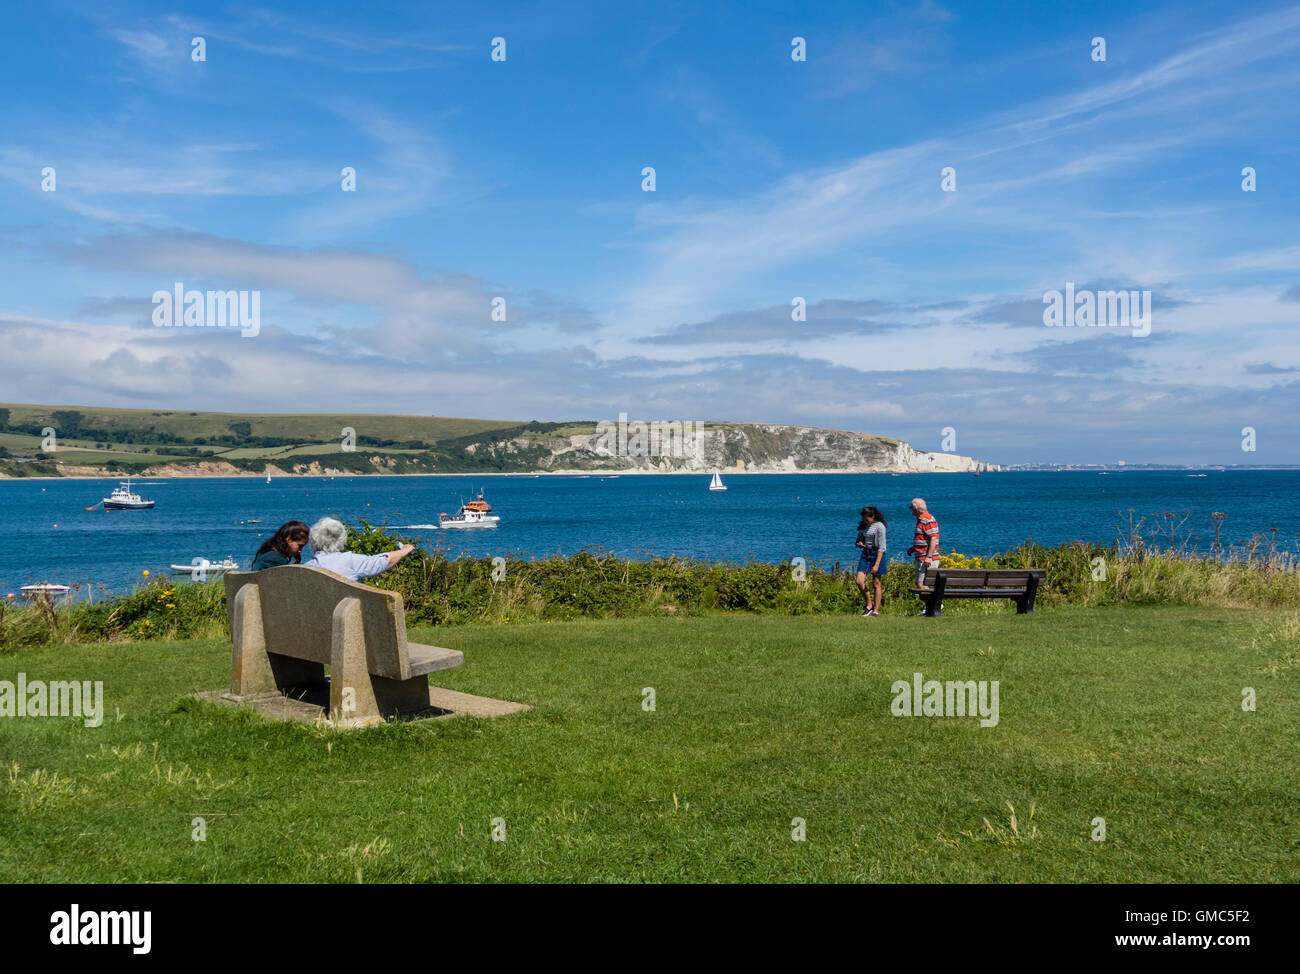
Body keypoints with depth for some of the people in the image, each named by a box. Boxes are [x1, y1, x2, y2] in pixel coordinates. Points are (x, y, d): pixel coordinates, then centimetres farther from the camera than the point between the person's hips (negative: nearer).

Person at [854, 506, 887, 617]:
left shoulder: (879, 526, -15)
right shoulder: (863, 525, 5)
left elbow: (881, 547, -16)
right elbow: (858, 540, 18)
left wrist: (876, 564, -21)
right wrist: (859, 544, -8)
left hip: (877, 555, -6)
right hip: (865, 554, 6)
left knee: (876, 584, 1)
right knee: (860, 582, -7)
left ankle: (876, 610, 9)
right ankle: (869, 605, 10)